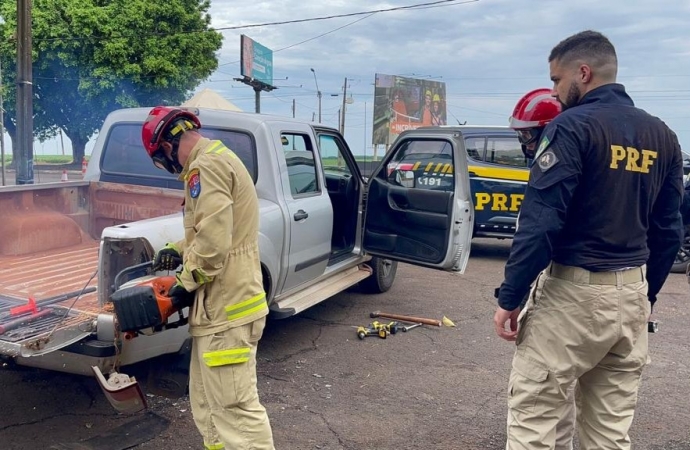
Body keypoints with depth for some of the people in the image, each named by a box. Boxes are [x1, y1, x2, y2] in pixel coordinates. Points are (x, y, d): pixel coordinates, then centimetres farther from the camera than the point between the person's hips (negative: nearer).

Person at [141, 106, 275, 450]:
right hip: (220, 305, 11)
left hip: (227, 309, -11)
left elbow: (213, 241, -25)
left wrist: (187, 282, -11)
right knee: (207, 402, 19)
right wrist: (178, 251, 15)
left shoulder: (207, 165, -16)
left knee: (236, 407, -5)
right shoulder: (214, 161, 19)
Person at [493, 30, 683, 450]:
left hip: (574, 291, -7)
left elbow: (541, 222, -18)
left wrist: (509, 298, -13)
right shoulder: (662, 136, 10)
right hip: (631, 293, 8)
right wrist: (647, 295, 22)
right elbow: (669, 230, 14)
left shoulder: (573, 126, -12)